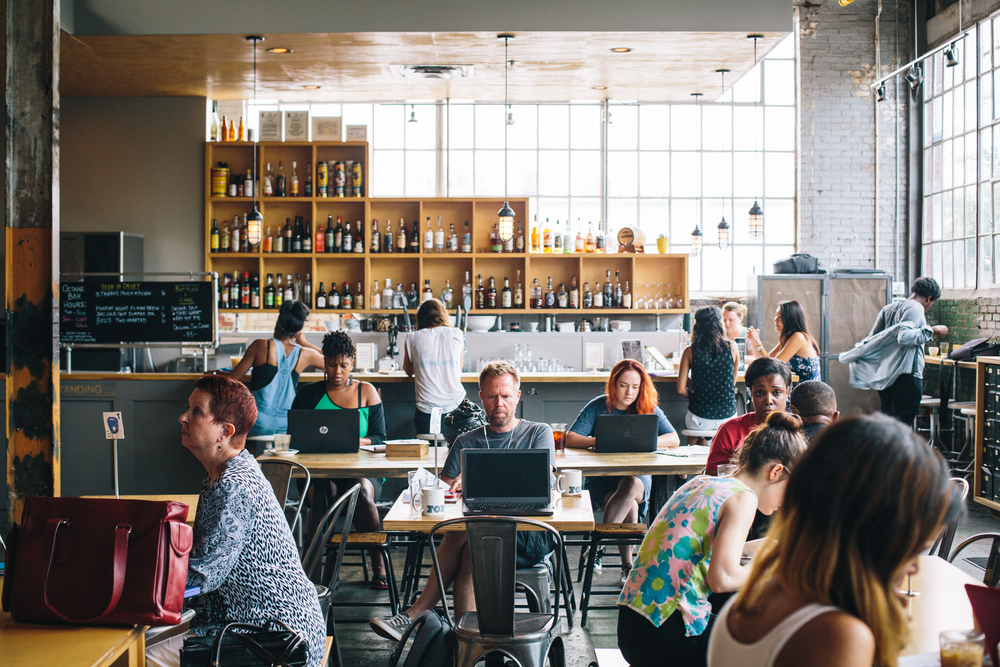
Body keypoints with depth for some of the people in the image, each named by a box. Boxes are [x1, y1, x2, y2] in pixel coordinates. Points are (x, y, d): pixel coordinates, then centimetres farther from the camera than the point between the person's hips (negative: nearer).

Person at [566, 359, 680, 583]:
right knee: (630, 506, -32)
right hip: (600, 478, -1)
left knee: (632, 485, -36)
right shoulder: (597, 407, 2)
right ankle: (627, 565, -22)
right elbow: (570, 439, -8)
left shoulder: (649, 409, 6)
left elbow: (674, 439, -3)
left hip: (638, 474, 1)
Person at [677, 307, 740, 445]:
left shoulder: (690, 351, -7)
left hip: (699, 419, -1)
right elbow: (733, 383, 9)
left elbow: (681, 389, -7)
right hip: (727, 416, 1)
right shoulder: (732, 347, -4)